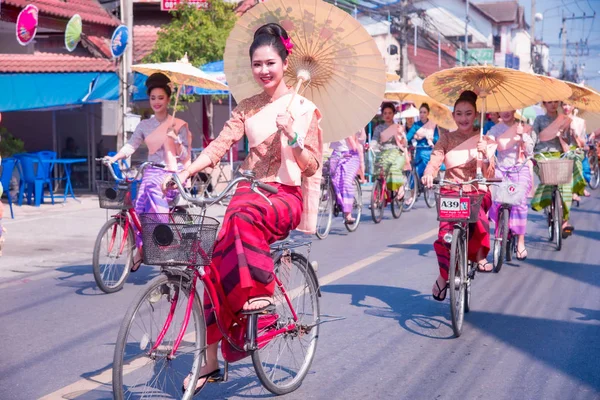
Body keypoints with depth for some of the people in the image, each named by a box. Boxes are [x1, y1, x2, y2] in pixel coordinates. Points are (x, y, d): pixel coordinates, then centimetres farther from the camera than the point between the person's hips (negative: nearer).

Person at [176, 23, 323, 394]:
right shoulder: (247, 108, 11)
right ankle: (210, 359, -4)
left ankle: (261, 289, -25)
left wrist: (291, 134, -21)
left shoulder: (304, 108, 0)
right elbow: (220, 145, 0)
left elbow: (311, 167, -3)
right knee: (217, 266, -12)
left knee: (244, 213, -39)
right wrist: (187, 170, -17)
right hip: (249, 191, 4)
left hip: (285, 196, -4)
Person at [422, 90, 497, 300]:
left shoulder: (483, 141, 7)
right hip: (451, 192, 0)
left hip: (477, 193, 0)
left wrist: (486, 155, -18)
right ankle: (443, 276, 5)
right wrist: (428, 174, -32)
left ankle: (479, 255, -4)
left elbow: (489, 175, 1)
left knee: (479, 220, -33)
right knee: (445, 236, -21)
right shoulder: (446, 139, 7)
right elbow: (435, 160, -9)